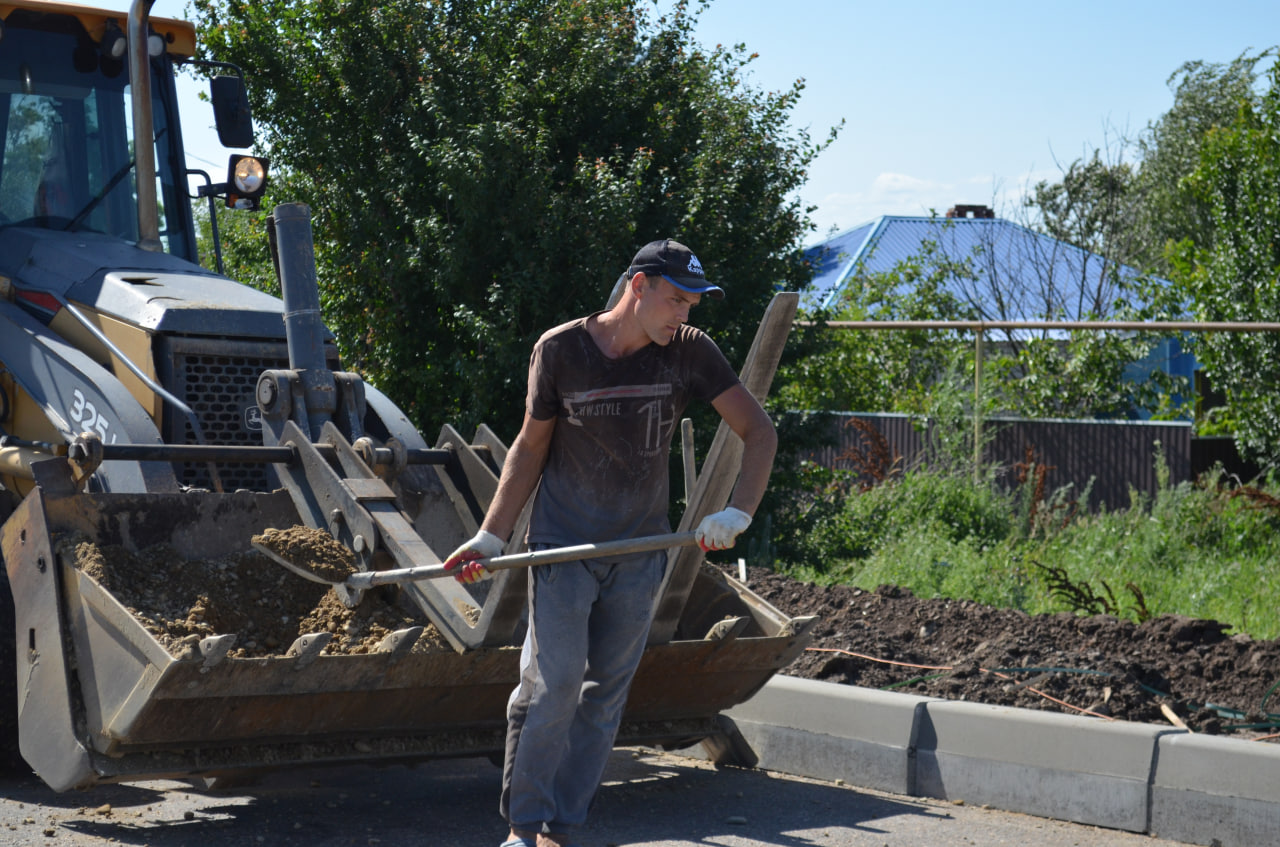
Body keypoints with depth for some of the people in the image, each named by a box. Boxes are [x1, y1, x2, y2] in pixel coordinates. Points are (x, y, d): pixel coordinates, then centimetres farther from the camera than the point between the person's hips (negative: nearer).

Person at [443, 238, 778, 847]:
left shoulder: (689, 352, -2)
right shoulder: (559, 350, -6)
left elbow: (758, 432, 1)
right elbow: (531, 446, 3)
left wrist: (737, 513, -13)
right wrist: (490, 537, 0)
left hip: (640, 552, 3)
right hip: (563, 546, -3)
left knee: (605, 694, 4)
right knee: (553, 685, -11)